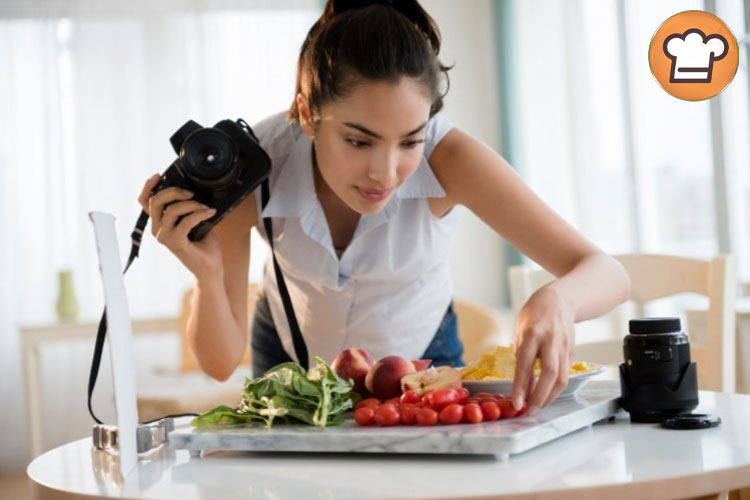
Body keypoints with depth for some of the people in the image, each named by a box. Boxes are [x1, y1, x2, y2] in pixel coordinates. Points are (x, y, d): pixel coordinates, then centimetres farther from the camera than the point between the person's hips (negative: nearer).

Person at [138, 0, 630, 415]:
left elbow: (607, 274, -32)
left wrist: (556, 300, -54)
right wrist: (208, 275, -42)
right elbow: (220, 363, -23)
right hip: (293, 358, 1)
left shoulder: (444, 155, -32)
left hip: (419, 354, 0)